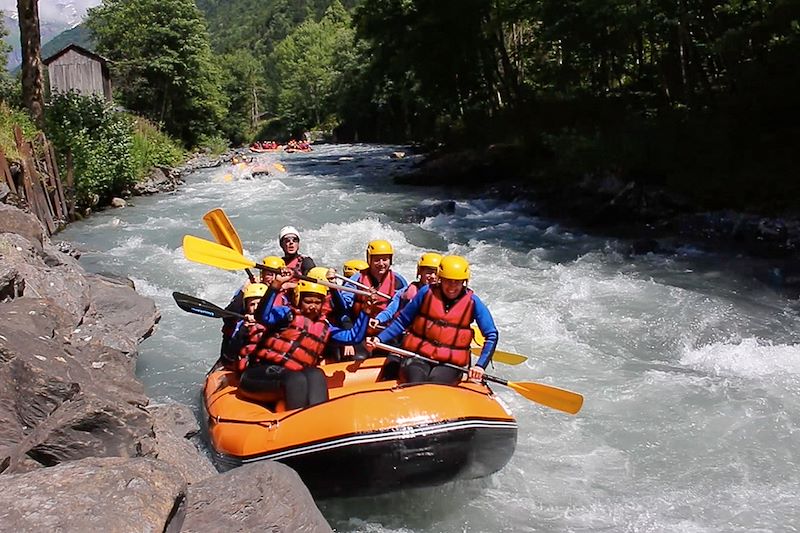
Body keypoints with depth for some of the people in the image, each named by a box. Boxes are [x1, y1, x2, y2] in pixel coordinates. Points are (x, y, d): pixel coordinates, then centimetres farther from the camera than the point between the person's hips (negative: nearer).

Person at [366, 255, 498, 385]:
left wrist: (480, 365, -10)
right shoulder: (426, 292, 0)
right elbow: (402, 321, 9)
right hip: (418, 356, 0)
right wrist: (379, 339, -4)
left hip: (450, 364, 0)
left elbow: (492, 335, 2)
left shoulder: (472, 302, -1)